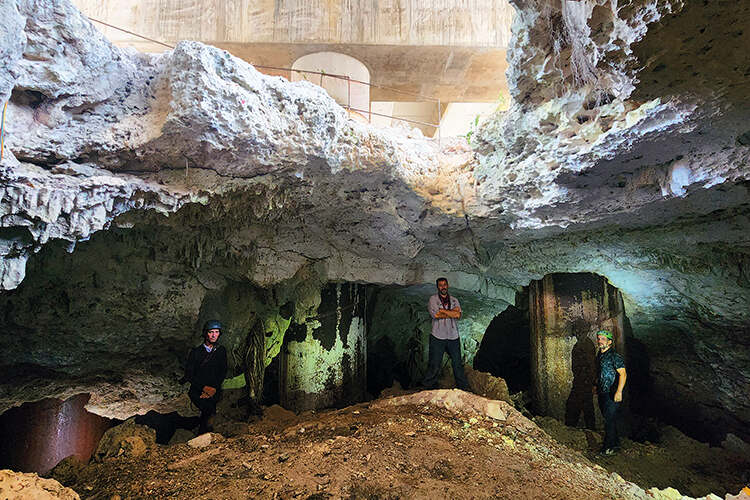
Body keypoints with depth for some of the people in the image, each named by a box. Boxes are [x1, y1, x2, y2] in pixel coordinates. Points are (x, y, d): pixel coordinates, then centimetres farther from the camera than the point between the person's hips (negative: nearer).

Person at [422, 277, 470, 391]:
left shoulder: (454, 300, 11)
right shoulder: (432, 299, 1)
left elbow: (458, 315, -5)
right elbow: (436, 315, -14)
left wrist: (442, 310, -11)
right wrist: (452, 312, -7)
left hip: (453, 337, 3)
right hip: (438, 337, -3)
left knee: (458, 364, 11)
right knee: (434, 365, 1)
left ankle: (464, 388, 23)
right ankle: (429, 388, 12)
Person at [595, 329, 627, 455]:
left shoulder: (615, 356, -15)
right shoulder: (599, 355, 12)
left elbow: (623, 374, -20)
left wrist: (619, 392, -27)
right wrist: (597, 386, 26)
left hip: (612, 394, -8)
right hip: (602, 393, 8)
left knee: (610, 420, -5)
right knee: (608, 419, 16)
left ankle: (609, 447, 5)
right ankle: (615, 443, 28)